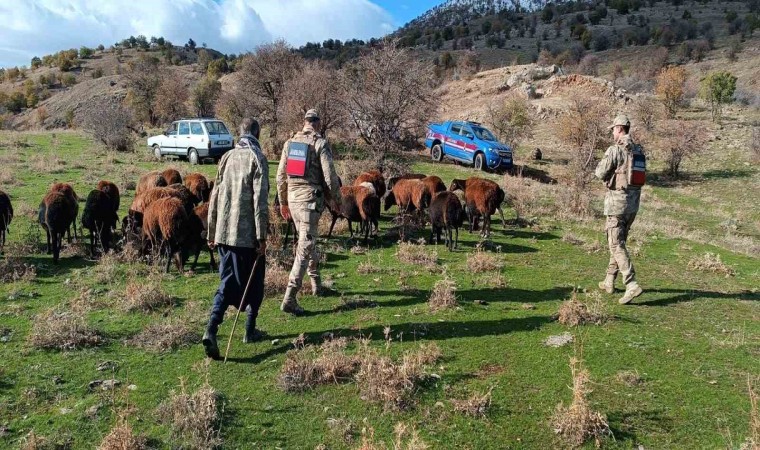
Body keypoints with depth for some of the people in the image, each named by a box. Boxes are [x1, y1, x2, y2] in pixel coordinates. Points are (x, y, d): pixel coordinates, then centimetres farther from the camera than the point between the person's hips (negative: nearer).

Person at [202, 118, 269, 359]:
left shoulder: (227, 157, 10)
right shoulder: (257, 158, -6)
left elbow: (215, 197, 12)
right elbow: (260, 201, -13)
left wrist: (212, 233, 18)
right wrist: (262, 236, -10)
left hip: (224, 232, 5)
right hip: (248, 233, -5)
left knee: (227, 282, 8)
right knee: (254, 283, 13)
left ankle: (211, 330, -8)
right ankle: (250, 331, 22)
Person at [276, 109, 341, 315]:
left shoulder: (290, 142, 9)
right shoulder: (321, 143, -8)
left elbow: (281, 176, 11)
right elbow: (330, 176, -11)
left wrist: (282, 202, 21)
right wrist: (337, 198, 4)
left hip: (292, 198, 6)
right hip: (311, 199, -6)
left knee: (308, 241, 23)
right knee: (305, 247, -5)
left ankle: (316, 284, 36)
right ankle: (289, 299, -9)